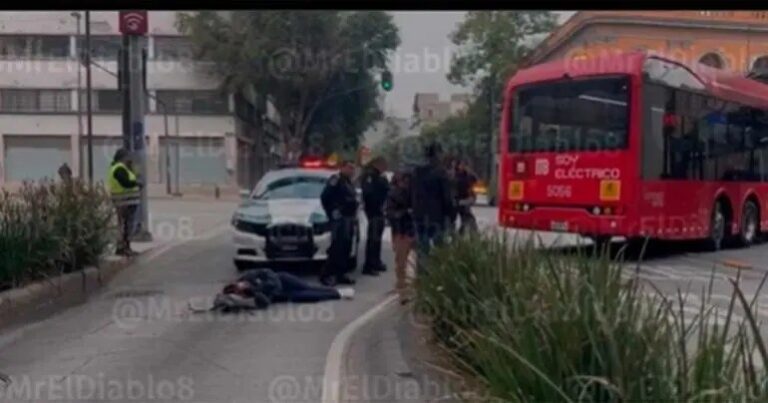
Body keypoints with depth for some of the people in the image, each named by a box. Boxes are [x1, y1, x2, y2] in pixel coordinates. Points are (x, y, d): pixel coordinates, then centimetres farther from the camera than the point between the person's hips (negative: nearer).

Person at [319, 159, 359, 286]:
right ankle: (326, 275, -9)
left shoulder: (349, 182, 19)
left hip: (349, 219, 9)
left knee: (346, 249, 10)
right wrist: (333, 213, -15)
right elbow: (324, 197, -17)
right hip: (340, 219, -9)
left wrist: (354, 217, 14)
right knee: (337, 248, -13)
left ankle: (341, 274, 16)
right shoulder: (336, 180, -10)